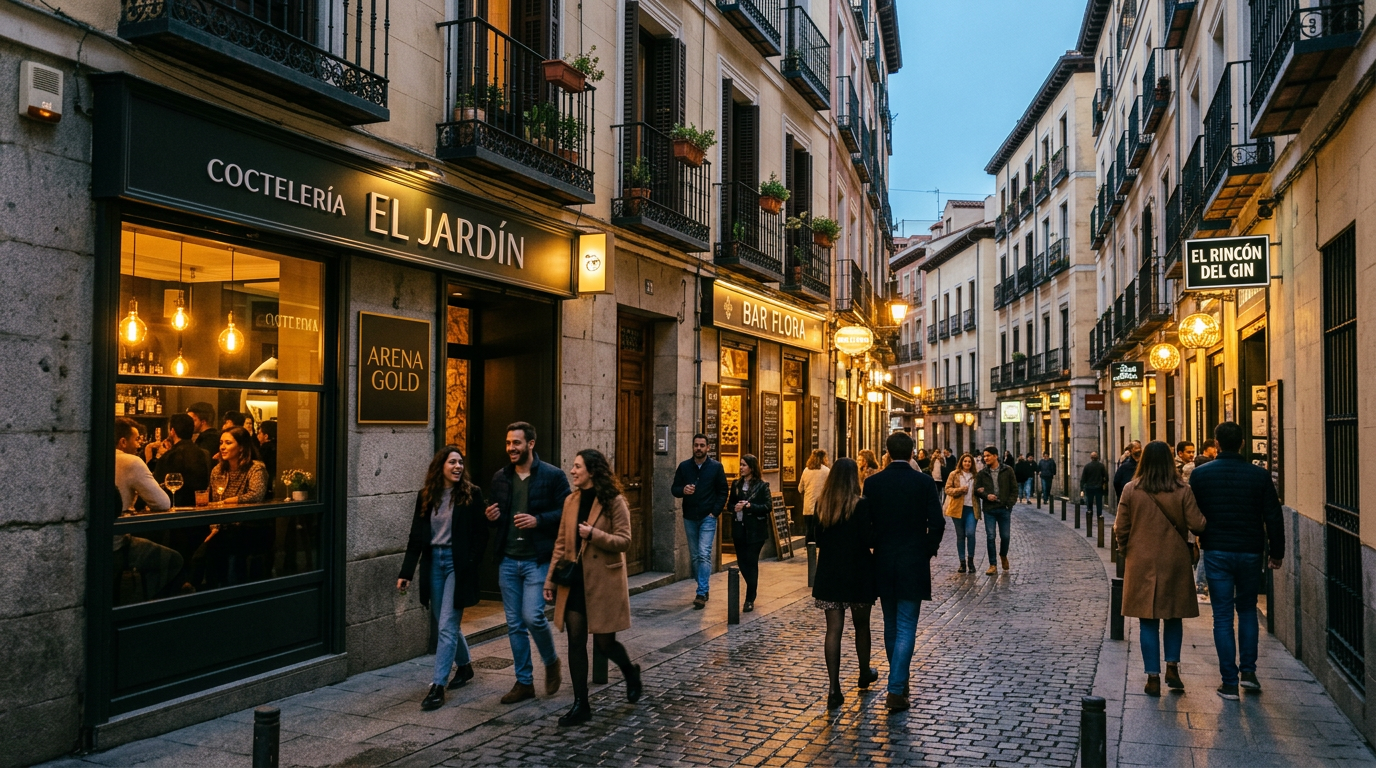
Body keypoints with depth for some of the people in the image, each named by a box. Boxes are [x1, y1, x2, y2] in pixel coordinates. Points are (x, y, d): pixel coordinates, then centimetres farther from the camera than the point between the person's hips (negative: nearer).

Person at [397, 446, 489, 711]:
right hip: (433, 562, 5)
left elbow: (480, 534, -4)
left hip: (458, 563, -4)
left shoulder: (471, 494, -5)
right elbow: (416, 536, 7)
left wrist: (471, 565, -12)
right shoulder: (426, 496, 6)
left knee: (447, 625, -7)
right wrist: (406, 572, 3)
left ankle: (438, 685, -3)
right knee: (445, 622, 15)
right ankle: (464, 665, 38)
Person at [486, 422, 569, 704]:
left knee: (532, 616, -13)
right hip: (508, 560, 5)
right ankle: (524, 682, 20)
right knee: (514, 624, 8)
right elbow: (493, 512, 20)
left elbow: (567, 513, -7)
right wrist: (490, 517, -3)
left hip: (537, 560, -5)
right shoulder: (500, 477, 10)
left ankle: (552, 662, 16)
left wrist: (539, 520, -19)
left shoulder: (553, 476, -5)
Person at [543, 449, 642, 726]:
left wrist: (594, 534, -23)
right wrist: (551, 578, 8)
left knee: (604, 641, 3)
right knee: (576, 640, 3)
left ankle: (631, 673, 35)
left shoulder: (614, 502, -9)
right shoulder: (571, 501, 7)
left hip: (603, 581, -5)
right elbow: (561, 543, 11)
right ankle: (581, 705, 11)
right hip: (574, 580, 5)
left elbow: (624, 541, -11)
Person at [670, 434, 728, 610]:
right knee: (695, 556, 10)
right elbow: (674, 489, 5)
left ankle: (702, 593, -12)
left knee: (704, 555, -13)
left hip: (708, 518, -4)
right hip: (690, 518, 4)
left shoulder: (716, 467, -3)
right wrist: (683, 490, -18)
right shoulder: (684, 466, 3)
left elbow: (722, 491, 0)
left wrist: (715, 512, -10)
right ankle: (704, 589, 23)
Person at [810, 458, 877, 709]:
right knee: (861, 625, 18)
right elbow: (869, 540, -17)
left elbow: (818, 539, 9)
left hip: (829, 573, 3)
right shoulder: (861, 505, -13)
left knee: (833, 629, 3)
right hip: (858, 573, -3)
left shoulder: (822, 505, 1)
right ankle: (865, 673, 37)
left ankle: (834, 688, -1)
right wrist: (877, 526, -1)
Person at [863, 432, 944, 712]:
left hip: (883, 563, 3)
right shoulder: (924, 482, -8)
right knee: (906, 628, 0)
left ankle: (900, 679, 31)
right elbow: (937, 523, -11)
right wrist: (928, 551, 4)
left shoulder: (873, 483, -3)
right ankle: (896, 689, -8)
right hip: (914, 563, -2)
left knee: (891, 625, 17)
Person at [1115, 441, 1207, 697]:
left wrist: (1125, 551, 15)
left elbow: (1120, 528, -1)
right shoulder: (1181, 490, -6)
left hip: (1142, 563, 0)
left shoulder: (1131, 490, -5)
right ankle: (1172, 667, 13)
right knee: (1174, 616, 18)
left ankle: (1153, 676, 7)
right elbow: (1197, 524, -7)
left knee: (1148, 621, 5)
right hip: (1175, 561, 1)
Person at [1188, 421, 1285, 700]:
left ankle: (1230, 682, 4)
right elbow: (1273, 518, 0)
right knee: (1247, 609, 19)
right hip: (1250, 552, 1)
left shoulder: (1201, 474, -5)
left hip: (1216, 553, -1)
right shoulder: (1259, 475, -3)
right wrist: (1277, 552, 9)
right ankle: (1248, 670, 13)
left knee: (1222, 616, 3)